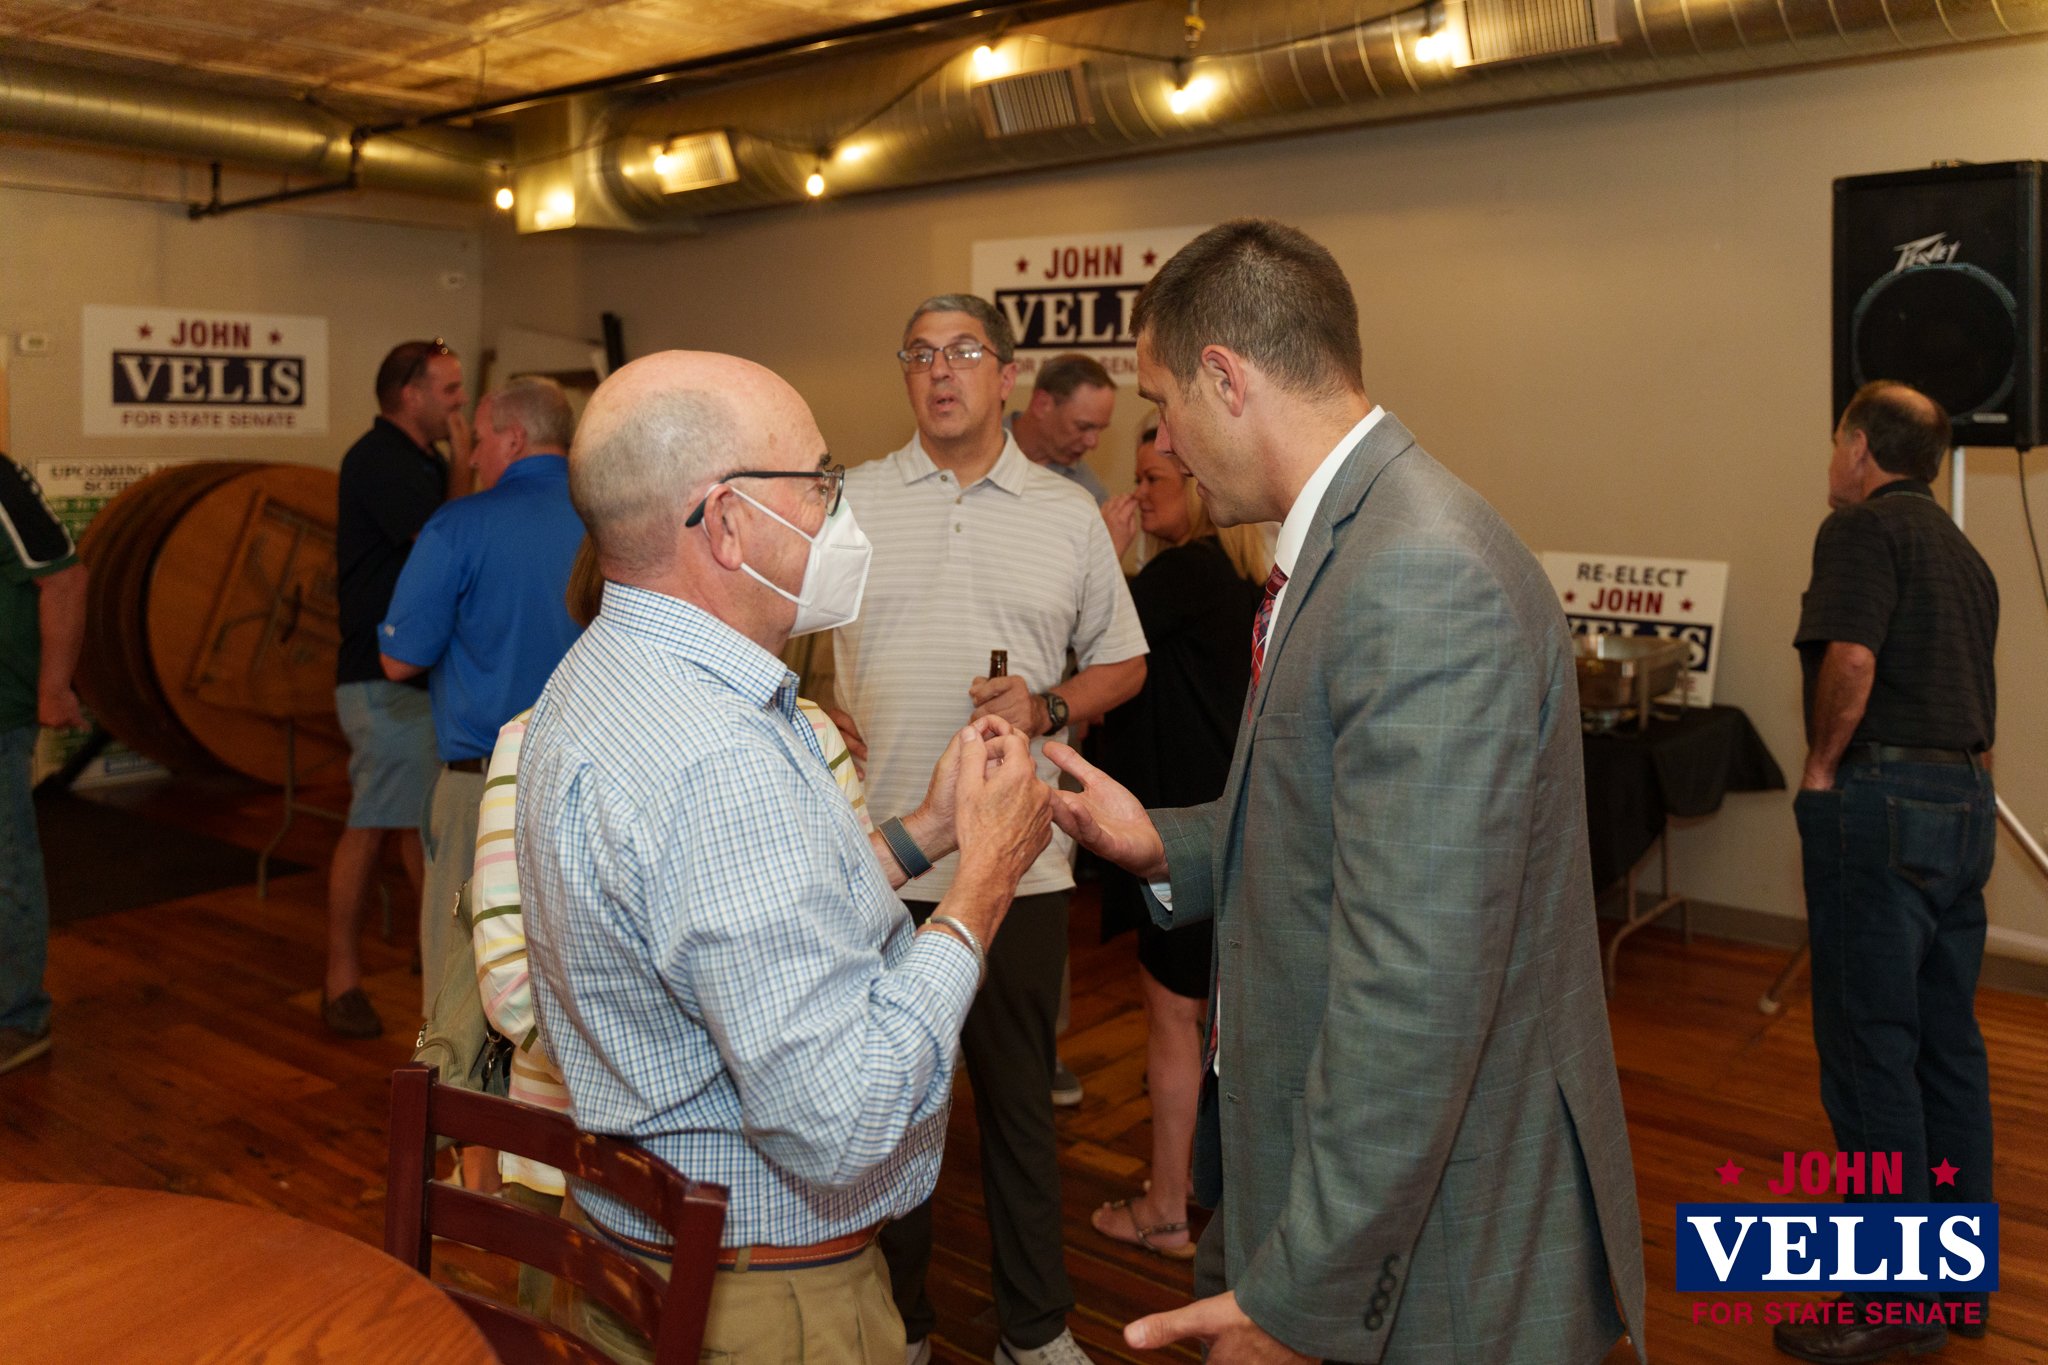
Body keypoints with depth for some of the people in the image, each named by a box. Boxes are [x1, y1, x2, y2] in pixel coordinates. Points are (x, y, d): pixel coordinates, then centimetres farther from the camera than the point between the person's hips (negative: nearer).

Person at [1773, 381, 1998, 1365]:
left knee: (1870, 1053, -3)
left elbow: (1851, 659, -24)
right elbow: (1974, 707, 22)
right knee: (1948, 1045, 15)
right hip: (1965, 804, 9)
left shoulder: (1863, 527, -8)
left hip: (1882, 800, -9)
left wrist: (1822, 766, -11)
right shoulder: (1963, 552, 20)